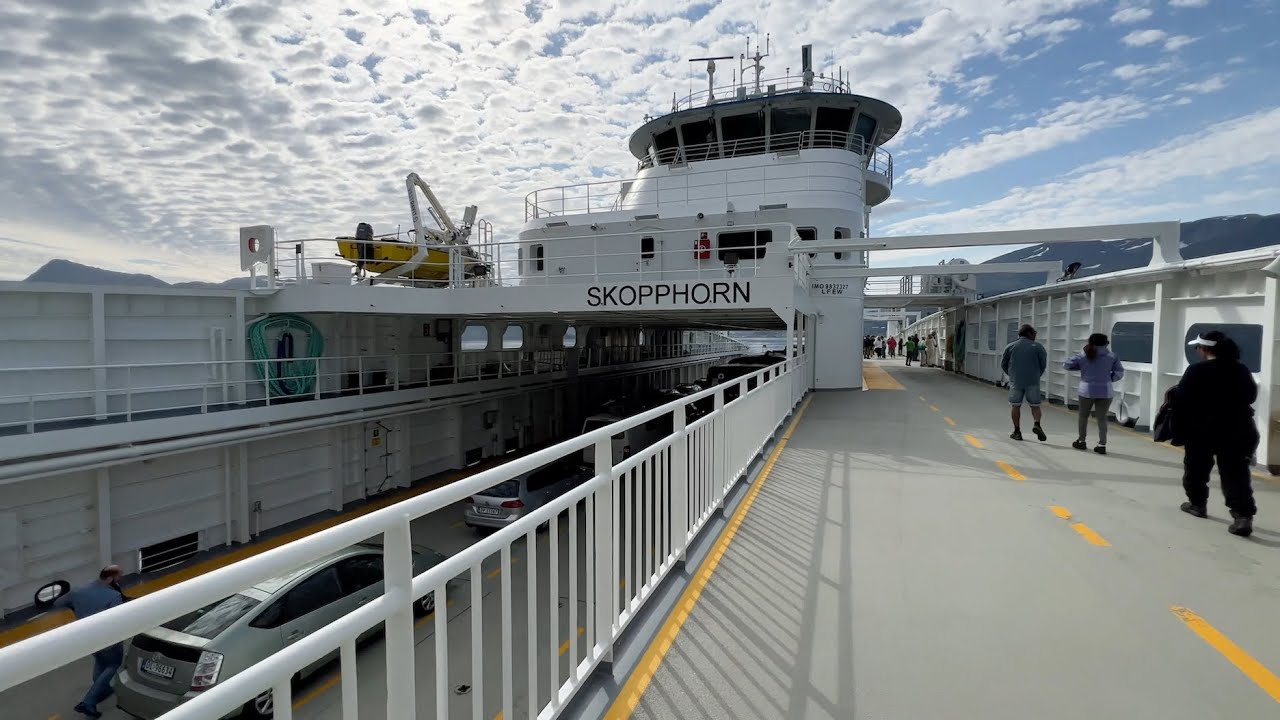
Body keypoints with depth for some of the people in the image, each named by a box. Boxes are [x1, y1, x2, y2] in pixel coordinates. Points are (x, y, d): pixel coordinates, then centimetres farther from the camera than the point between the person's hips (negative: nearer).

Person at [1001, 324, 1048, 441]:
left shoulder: (1011, 346, 7)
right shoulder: (1037, 346, 3)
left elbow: (1003, 364, 7)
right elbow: (1043, 364, 0)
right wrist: (1037, 376, 14)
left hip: (1015, 381, 1)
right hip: (1033, 381, -1)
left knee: (1016, 406, 7)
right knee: (1035, 405, 10)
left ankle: (1017, 431, 7)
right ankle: (1037, 424, -13)